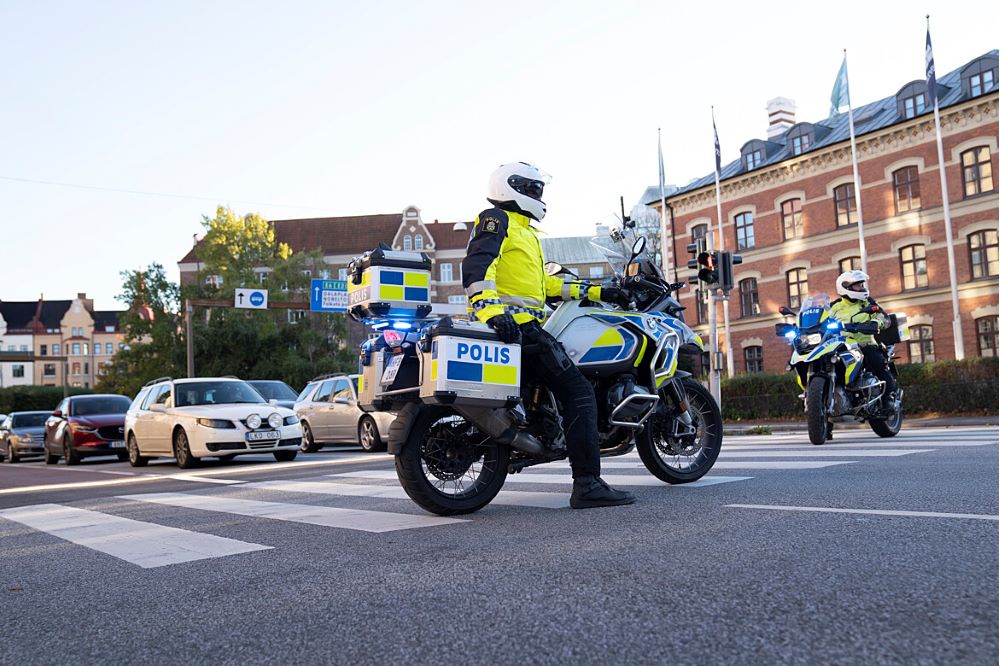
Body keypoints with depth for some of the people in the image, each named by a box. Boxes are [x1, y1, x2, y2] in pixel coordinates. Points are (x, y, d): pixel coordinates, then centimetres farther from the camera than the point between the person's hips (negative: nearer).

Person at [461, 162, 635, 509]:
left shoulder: (523, 232, 30)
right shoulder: (496, 219, -1)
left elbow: (545, 283, 31)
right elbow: (476, 264, -19)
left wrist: (597, 292, 28)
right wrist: (490, 309, -35)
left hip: (520, 325, 11)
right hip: (514, 324, -11)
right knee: (578, 392, -14)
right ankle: (587, 483, -17)